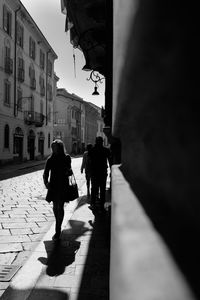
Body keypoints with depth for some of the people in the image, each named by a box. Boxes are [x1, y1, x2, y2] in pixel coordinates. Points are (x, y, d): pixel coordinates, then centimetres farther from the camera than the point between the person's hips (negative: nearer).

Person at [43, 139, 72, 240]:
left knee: (60, 207, -9)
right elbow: (45, 174, -2)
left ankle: (58, 230, -4)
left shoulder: (66, 158, 0)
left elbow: (69, 171, 12)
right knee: (55, 206, 15)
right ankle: (58, 224, 39)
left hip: (63, 185, -2)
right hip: (53, 185, 3)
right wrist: (46, 183, -19)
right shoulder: (50, 159, 0)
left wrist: (68, 171, -12)